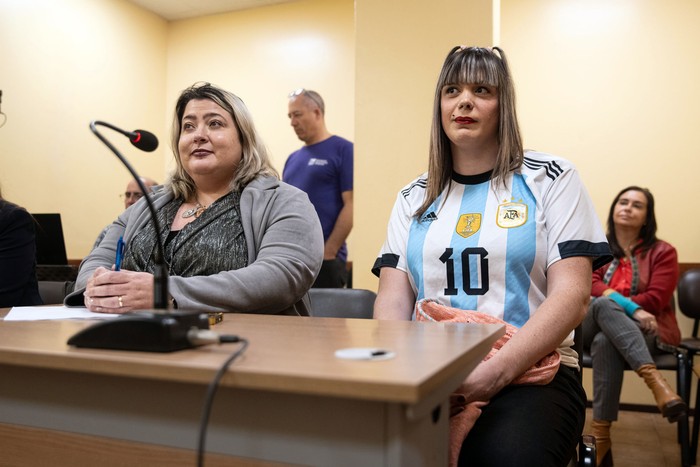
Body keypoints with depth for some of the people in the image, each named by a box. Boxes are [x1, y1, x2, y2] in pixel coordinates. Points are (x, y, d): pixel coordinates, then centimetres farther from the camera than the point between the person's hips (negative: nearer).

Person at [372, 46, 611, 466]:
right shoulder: (414, 198, 14)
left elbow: (571, 295, -5)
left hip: (528, 371, -2)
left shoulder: (550, 179, 5)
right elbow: (393, 298, 7)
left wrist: (494, 372, -18)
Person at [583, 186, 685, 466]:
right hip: (594, 328, 2)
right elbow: (589, 285, -4)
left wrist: (614, 305, -13)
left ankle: (600, 434, -36)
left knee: (605, 342, -38)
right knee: (603, 304, -35)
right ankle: (655, 380, -47)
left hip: (644, 332, -2)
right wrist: (630, 307, -20)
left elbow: (655, 299, -5)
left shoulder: (662, 252, 7)